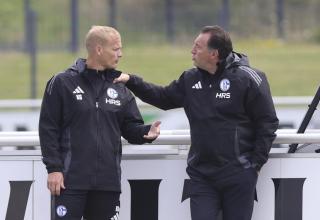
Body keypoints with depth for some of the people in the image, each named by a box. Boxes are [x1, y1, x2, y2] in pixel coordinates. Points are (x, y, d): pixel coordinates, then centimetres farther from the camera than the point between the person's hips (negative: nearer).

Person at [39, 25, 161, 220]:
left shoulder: (119, 89, 12)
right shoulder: (63, 83, -2)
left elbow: (131, 128, 12)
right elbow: (48, 128, -4)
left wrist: (146, 132, -11)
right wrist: (53, 168, -10)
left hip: (108, 181, 5)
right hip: (70, 180, -5)